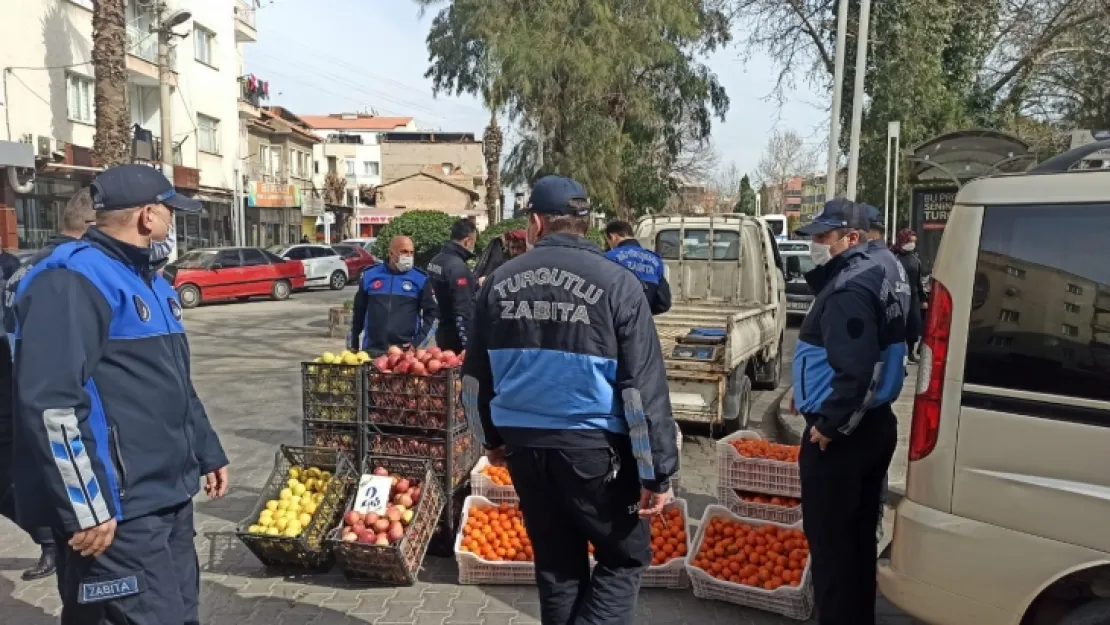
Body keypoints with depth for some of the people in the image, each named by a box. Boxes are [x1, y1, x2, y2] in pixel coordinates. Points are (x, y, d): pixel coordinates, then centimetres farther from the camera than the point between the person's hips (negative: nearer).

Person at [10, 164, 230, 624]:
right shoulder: (74, 280, -17)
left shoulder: (148, 281, 15)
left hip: (169, 497, 10)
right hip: (117, 510, -10)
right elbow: (50, 403, -24)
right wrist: (85, 510, -23)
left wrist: (208, 453, 25)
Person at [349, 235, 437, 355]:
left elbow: (430, 311, 5)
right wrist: (354, 344, 16)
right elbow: (359, 310, 15)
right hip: (372, 349, 2)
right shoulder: (370, 274, 7)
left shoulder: (420, 278, 2)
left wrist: (418, 341, -5)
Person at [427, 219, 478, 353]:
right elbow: (462, 311, -23)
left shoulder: (436, 260, 8)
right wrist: (468, 344, -21)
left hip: (444, 333, 9)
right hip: (457, 337, -9)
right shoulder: (458, 266, -20)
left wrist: (476, 284, 28)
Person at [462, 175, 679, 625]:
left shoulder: (499, 282, 3)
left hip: (523, 445, 5)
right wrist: (657, 471, -6)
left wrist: (492, 438, 25)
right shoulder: (616, 283, -9)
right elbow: (644, 388, -12)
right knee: (626, 557, 13)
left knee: (556, 563, 18)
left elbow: (475, 376, 11)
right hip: (592, 447, -4)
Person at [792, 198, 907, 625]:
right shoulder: (874, 272, 12)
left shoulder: (850, 290, -21)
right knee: (858, 533, 19)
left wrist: (829, 424, -19)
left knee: (829, 537, 0)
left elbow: (854, 371, -30)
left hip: (840, 434, -11)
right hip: (872, 424, 11)